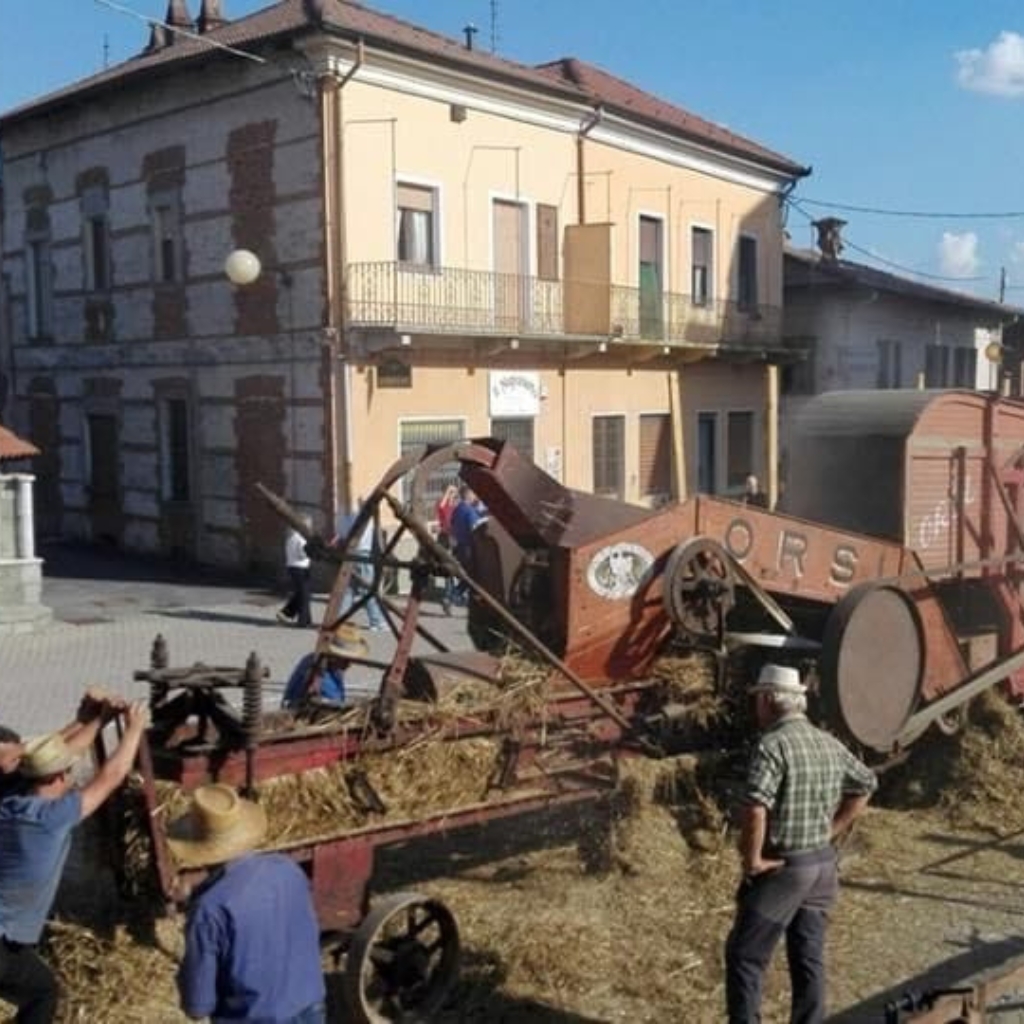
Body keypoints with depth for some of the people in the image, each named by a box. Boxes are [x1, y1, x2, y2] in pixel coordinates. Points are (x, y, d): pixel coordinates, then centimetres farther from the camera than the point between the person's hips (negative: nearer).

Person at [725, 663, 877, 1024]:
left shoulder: (773, 744, -19)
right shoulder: (829, 744, 6)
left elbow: (755, 806, -32)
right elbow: (865, 785, 19)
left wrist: (752, 858, -19)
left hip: (781, 867, -7)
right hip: (822, 863, 7)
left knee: (744, 956, 3)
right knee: (809, 958, 15)